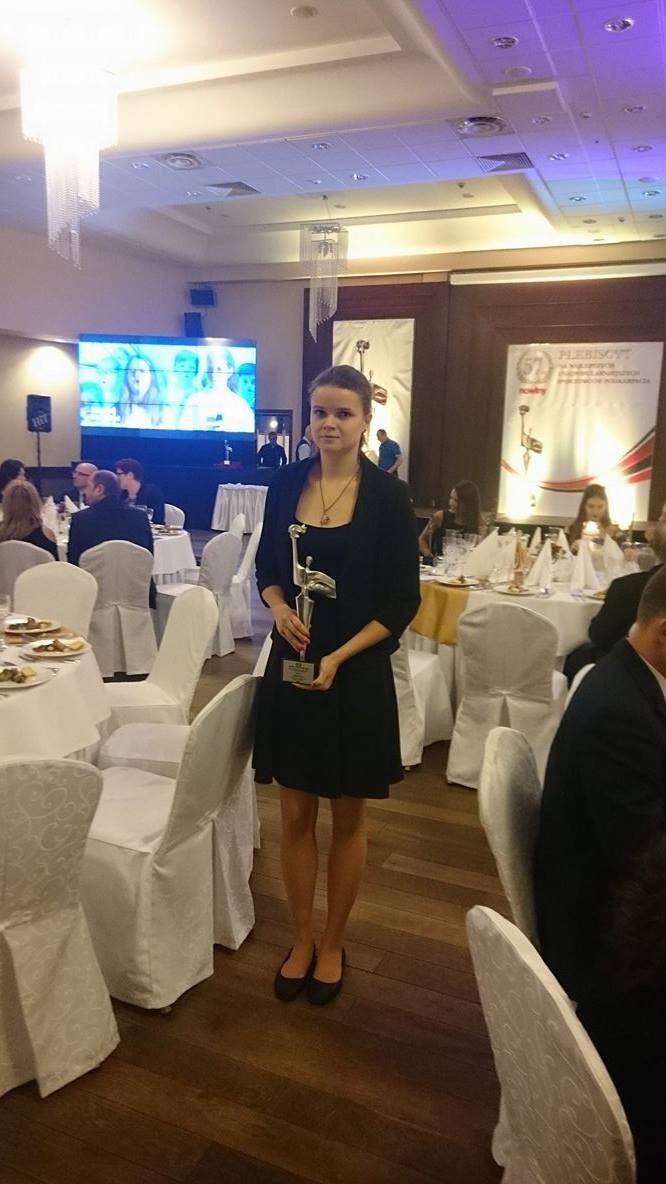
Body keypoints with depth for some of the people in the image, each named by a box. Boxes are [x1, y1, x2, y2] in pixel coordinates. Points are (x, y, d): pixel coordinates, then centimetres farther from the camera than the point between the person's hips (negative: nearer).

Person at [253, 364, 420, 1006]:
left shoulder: (388, 496, -9)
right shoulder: (286, 483, 0)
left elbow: (402, 601, -8)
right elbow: (266, 568, 10)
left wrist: (339, 658, -17)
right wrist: (279, 608, -11)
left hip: (357, 676, -2)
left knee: (347, 816, 12)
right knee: (295, 813, 12)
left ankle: (333, 945, 33)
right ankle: (301, 941, 32)